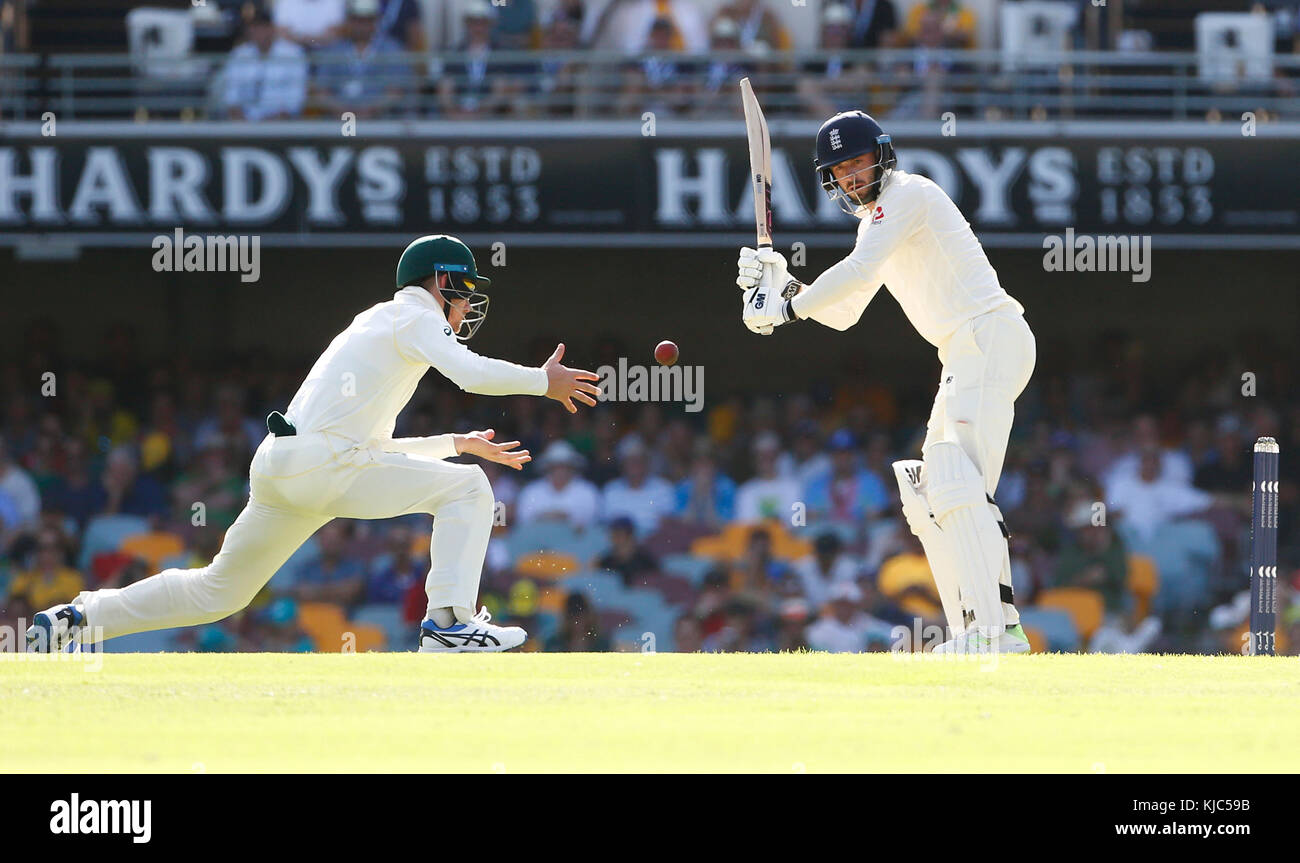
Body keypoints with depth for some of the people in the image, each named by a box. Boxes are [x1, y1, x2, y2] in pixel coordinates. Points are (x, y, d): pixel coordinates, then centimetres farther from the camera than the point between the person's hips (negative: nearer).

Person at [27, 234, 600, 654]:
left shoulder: (376, 324, 31)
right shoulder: (413, 317, 2)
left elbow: (374, 446, 34)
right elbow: (469, 371, -18)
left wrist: (458, 443, 34)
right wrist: (543, 381, -6)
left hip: (277, 468, 9)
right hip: (318, 464, -9)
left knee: (218, 591, 18)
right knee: (465, 486, -5)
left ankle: (74, 619, 15)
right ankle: (448, 623, -14)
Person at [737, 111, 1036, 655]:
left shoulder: (907, 195, -7)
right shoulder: (876, 220, 23)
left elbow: (858, 272, -19)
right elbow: (843, 314, 24)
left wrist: (789, 309, -13)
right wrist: (782, 285, 9)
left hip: (991, 338, -11)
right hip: (966, 357, 11)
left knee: (957, 482, -21)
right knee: (928, 492, 10)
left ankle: (986, 626, -28)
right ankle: (1002, 627, 8)